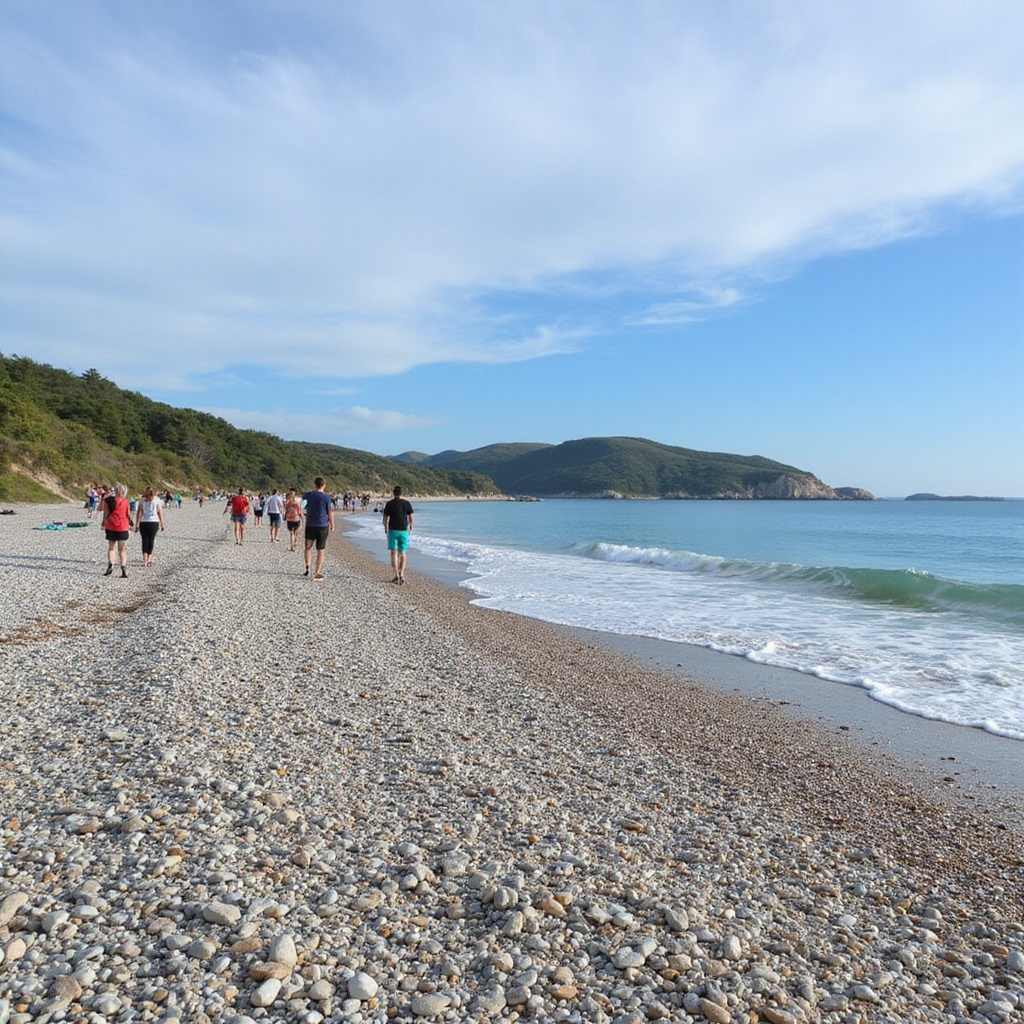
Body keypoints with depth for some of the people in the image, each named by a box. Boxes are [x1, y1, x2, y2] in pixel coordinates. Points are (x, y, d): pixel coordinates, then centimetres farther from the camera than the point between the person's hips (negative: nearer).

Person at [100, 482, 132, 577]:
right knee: (122, 550, 5)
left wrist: (103, 524, 11)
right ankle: (124, 569, -3)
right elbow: (128, 515, 0)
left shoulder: (108, 500, -2)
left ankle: (110, 564, -5)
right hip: (122, 527, -1)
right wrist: (130, 524, 14)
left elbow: (106, 513, 0)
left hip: (110, 527, 1)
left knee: (111, 547, 16)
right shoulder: (125, 501, -5)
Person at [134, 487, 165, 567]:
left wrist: (136, 525, 5)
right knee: (151, 540, 10)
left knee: (145, 541, 5)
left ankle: (145, 560, -4)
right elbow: (160, 513, 0)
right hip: (154, 522, 0)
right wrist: (162, 524, 5)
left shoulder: (142, 501, 5)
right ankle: (149, 559, 13)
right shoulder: (156, 500, 3)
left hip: (143, 523, 1)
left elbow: (138, 514, 2)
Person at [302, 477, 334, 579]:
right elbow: (330, 513, -5)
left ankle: (308, 566, -2)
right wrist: (332, 524, 8)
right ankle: (317, 572, 4)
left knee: (308, 547, 17)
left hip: (310, 525, 2)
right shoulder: (326, 497, -9)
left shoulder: (308, 495, -1)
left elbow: (303, 498, 24)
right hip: (323, 526, -2)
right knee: (321, 550, 6)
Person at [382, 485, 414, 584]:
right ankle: (402, 574, -1)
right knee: (403, 553, 11)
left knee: (394, 553, 1)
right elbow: (410, 517, 3)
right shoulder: (406, 503, 1)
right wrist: (411, 526, 22)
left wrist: (385, 529, 14)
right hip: (403, 530, 2)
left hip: (393, 530, -2)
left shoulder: (389, 504, -4)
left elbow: (385, 518, -2)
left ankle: (396, 575, -6)